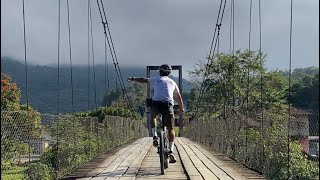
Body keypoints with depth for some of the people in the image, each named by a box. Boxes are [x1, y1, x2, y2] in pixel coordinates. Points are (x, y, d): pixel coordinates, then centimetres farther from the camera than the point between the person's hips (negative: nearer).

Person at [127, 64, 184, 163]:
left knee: (153, 117, 33)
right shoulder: (172, 82, 24)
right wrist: (181, 108, 46)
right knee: (170, 129, 8)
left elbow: (143, 80, 28)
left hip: (156, 103, -1)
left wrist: (132, 79, 46)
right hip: (168, 105, 1)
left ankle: (155, 136, 13)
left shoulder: (156, 79, 17)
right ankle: (171, 152, -4)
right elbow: (179, 97, 32)